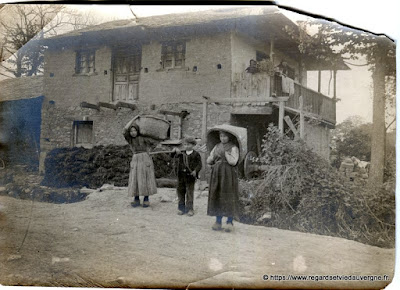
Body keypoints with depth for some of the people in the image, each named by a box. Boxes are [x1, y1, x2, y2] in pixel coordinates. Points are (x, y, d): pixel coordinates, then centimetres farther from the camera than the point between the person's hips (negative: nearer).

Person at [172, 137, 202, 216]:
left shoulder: (196, 154, -2)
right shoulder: (181, 153, 8)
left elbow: (199, 164, -5)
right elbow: (174, 156, -3)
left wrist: (195, 171, -21)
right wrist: (175, 151, -25)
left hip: (190, 176, -4)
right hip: (181, 175, 4)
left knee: (189, 192, 1)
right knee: (180, 191, 10)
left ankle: (190, 209, 10)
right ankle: (181, 207, 21)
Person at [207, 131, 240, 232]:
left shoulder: (233, 148, -3)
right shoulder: (217, 147, 13)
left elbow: (233, 162, -15)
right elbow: (208, 161, 14)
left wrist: (226, 152, -11)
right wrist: (214, 156, -4)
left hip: (228, 175, -5)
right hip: (217, 174, 5)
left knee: (228, 197, -4)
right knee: (217, 197, 4)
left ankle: (230, 222, 3)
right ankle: (218, 222, 11)